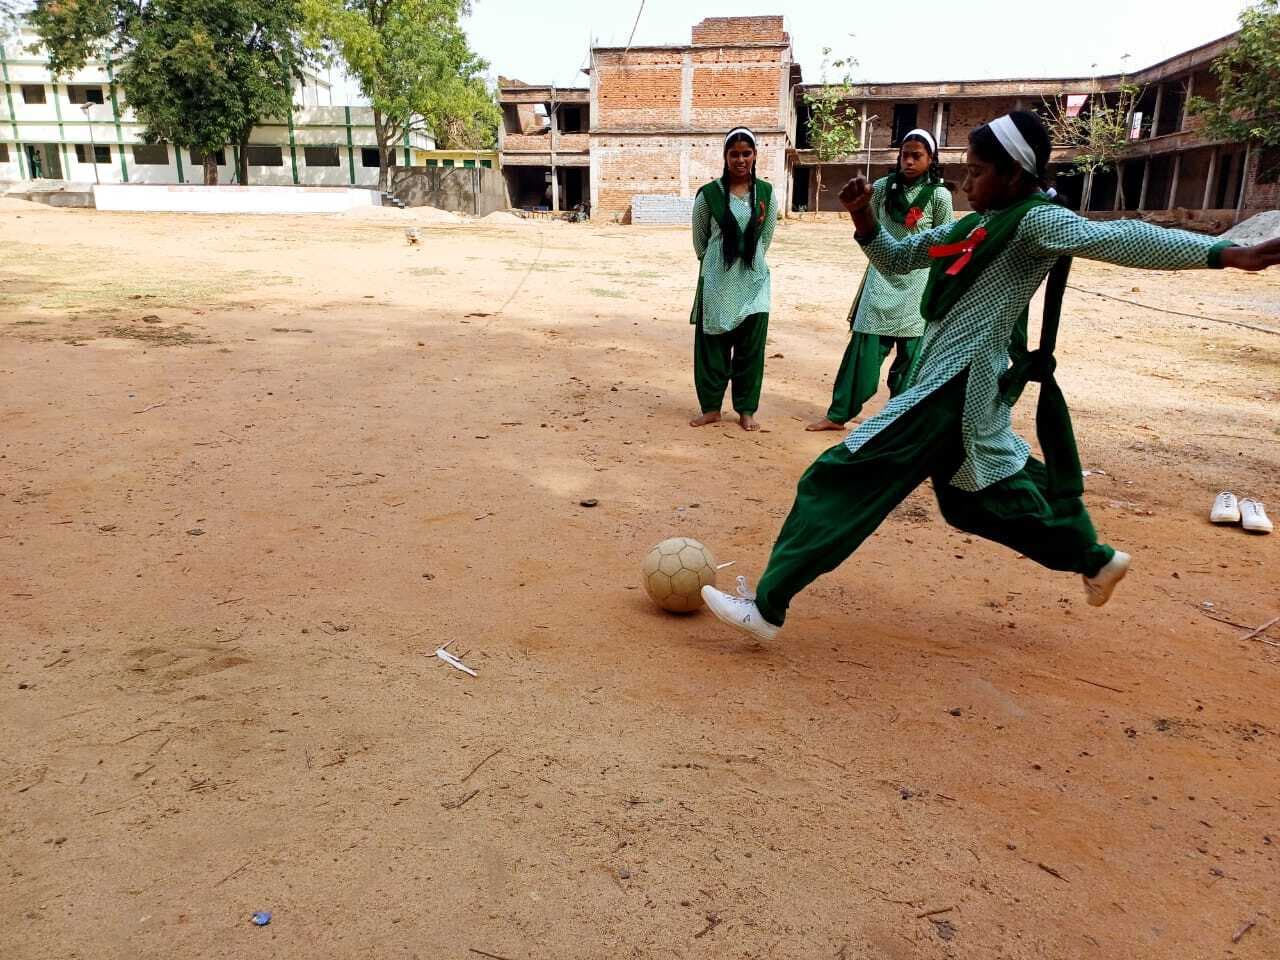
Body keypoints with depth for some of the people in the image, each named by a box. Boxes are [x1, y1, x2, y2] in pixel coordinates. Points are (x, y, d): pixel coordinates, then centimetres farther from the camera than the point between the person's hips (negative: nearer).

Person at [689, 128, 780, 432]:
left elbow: (766, 236, 13)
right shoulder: (709, 194, -5)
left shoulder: (766, 193, 2)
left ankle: (746, 410, 15)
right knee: (712, 344, 4)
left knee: (751, 346, 4)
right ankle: (711, 407, 17)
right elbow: (699, 239, 7)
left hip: (753, 280, 2)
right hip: (717, 281, -1)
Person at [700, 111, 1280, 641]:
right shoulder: (972, 228, 13)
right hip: (950, 387, 10)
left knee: (843, 482, -13)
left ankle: (767, 608, -10)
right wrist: (863, 219, 2)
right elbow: (894, 261, 20)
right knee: (980, 498, 25)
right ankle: (1096, 560, 42)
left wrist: (1224, 253, -35)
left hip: (956, 390, -10)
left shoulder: (1034, 220, -11)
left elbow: (1119, 240, -23)